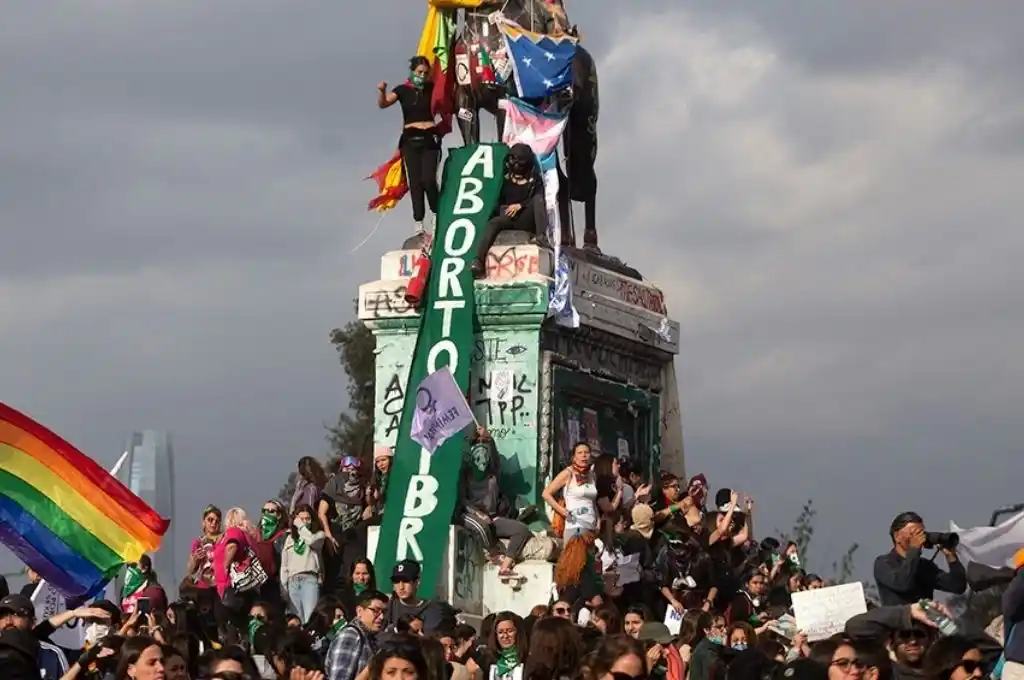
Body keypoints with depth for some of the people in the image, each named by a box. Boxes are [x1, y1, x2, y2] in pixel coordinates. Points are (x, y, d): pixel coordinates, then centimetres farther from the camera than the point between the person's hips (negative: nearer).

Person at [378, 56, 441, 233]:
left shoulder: (432, 88, 4)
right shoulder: (402, 90, 1)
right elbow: (383, 104, -13)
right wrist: (382, 91, -31)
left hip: (430, 139, -1)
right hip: (410, 140, 1)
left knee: (428, 179, -13)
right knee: (415, 182, -2)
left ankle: (437, 215, 6)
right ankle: (418, 222, 1)